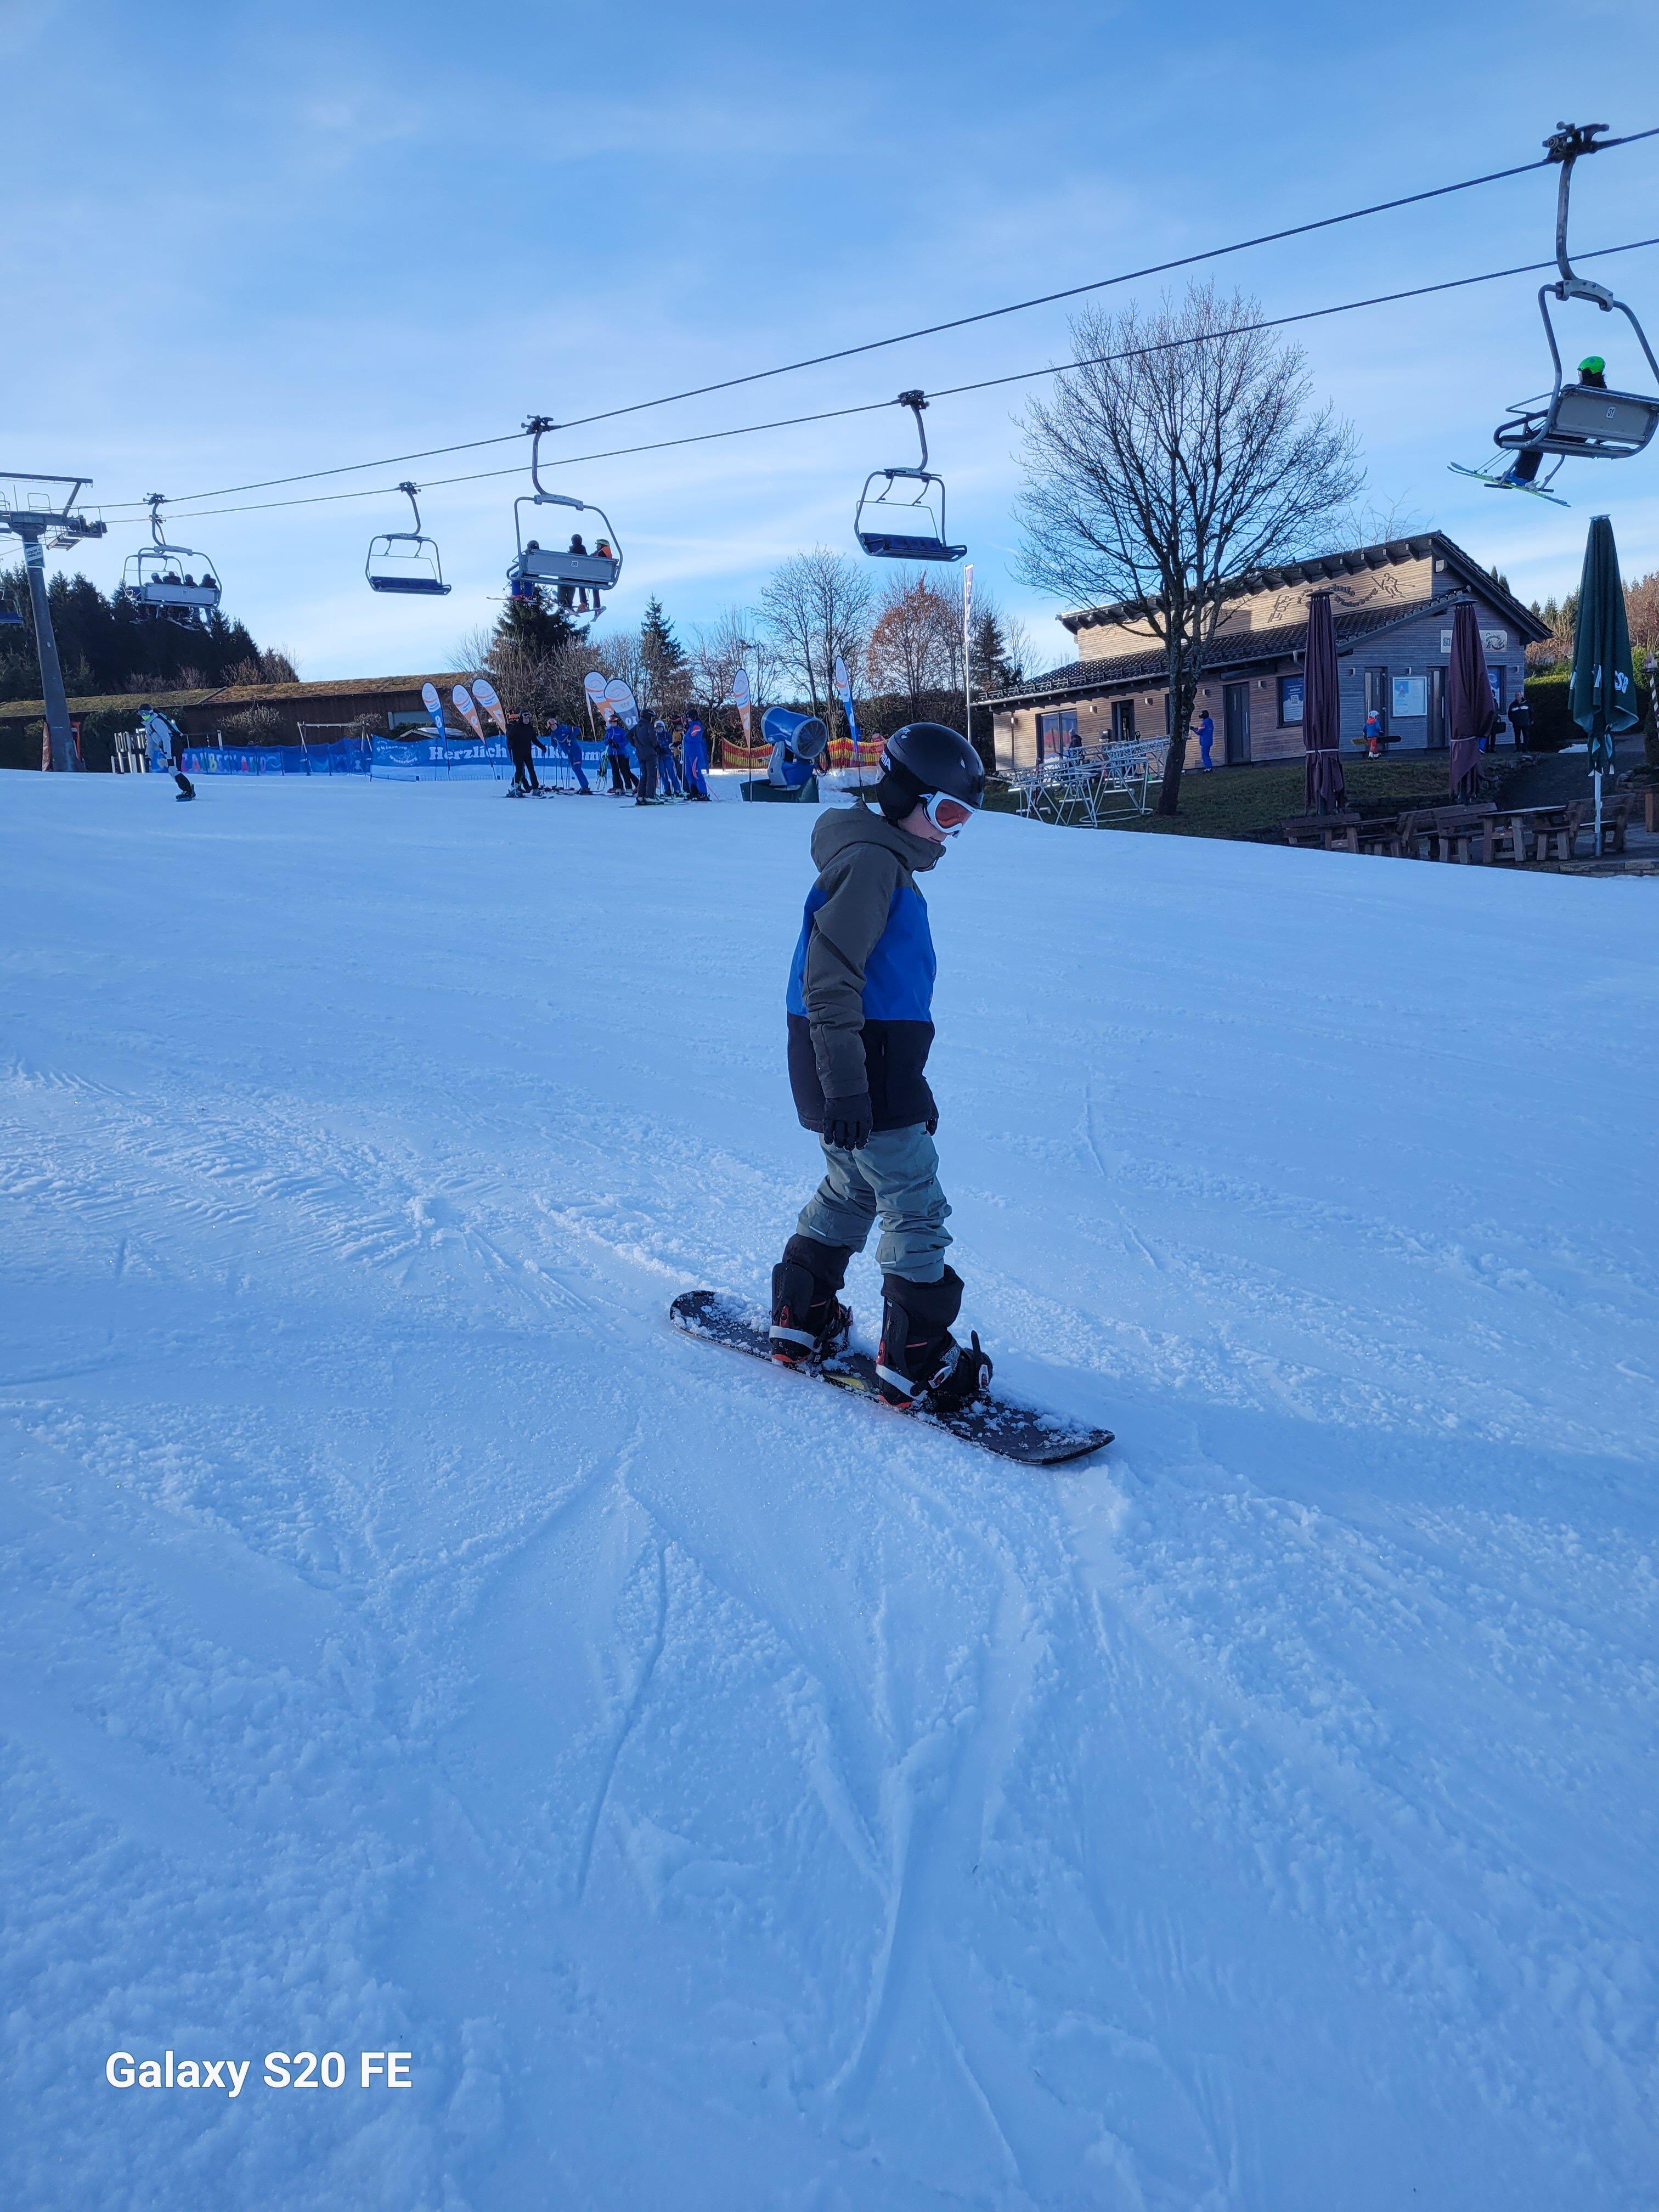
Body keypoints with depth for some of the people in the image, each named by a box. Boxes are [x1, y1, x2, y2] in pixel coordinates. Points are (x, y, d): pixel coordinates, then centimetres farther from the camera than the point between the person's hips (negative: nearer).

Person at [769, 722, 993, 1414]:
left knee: (852, 1190, 22)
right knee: (916, 1210, -4)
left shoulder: (887, 863, 18)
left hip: (870, 1071, 10)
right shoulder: (870, 862, -14)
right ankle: (915, 1362, 2)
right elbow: (830, 980, -22)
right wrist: (846, 1088, -26)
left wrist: (915, 1089, 28)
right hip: (860, 1076, -10)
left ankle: (801, 1318, 32)